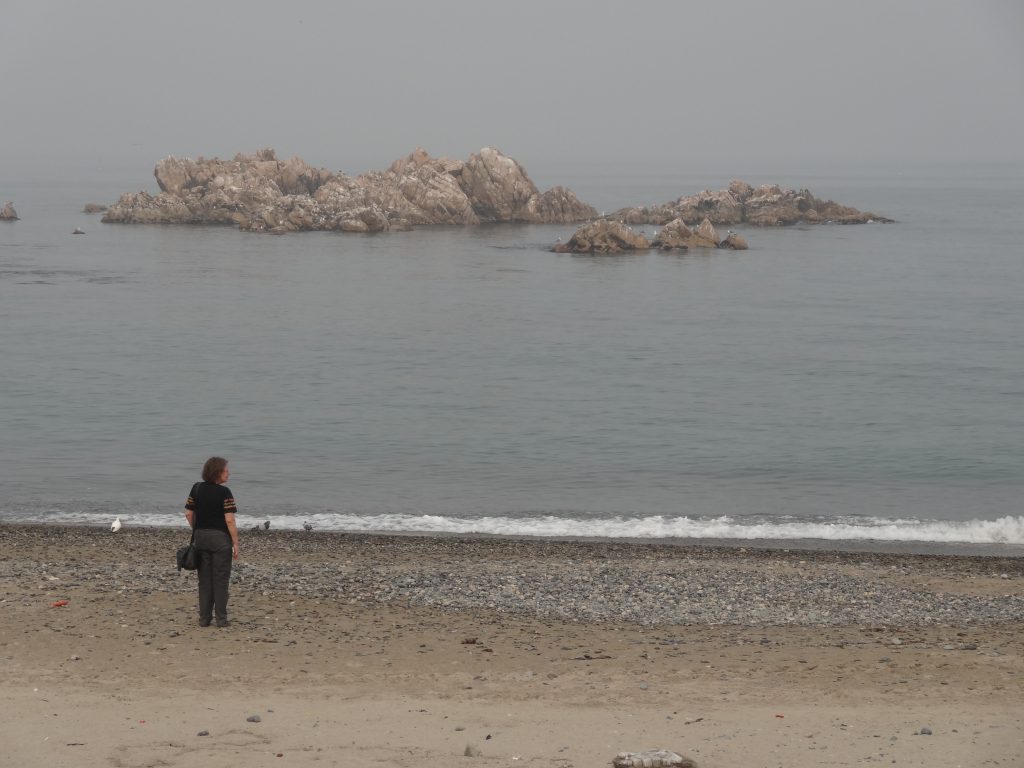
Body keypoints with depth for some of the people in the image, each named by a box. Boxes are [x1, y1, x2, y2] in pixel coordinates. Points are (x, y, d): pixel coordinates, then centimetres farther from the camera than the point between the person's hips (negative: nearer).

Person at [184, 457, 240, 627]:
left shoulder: (197, 489, 3)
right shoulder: (224, 492, -13)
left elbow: (189, 514, 5)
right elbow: (229, 520, -16)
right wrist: (235, 543, -10)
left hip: (201, 537, 5)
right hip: (220, 537, -5)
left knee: (204, 579, 11)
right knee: (220, 579, 3)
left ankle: (204, 618, 12)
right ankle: (221, 618, 4)